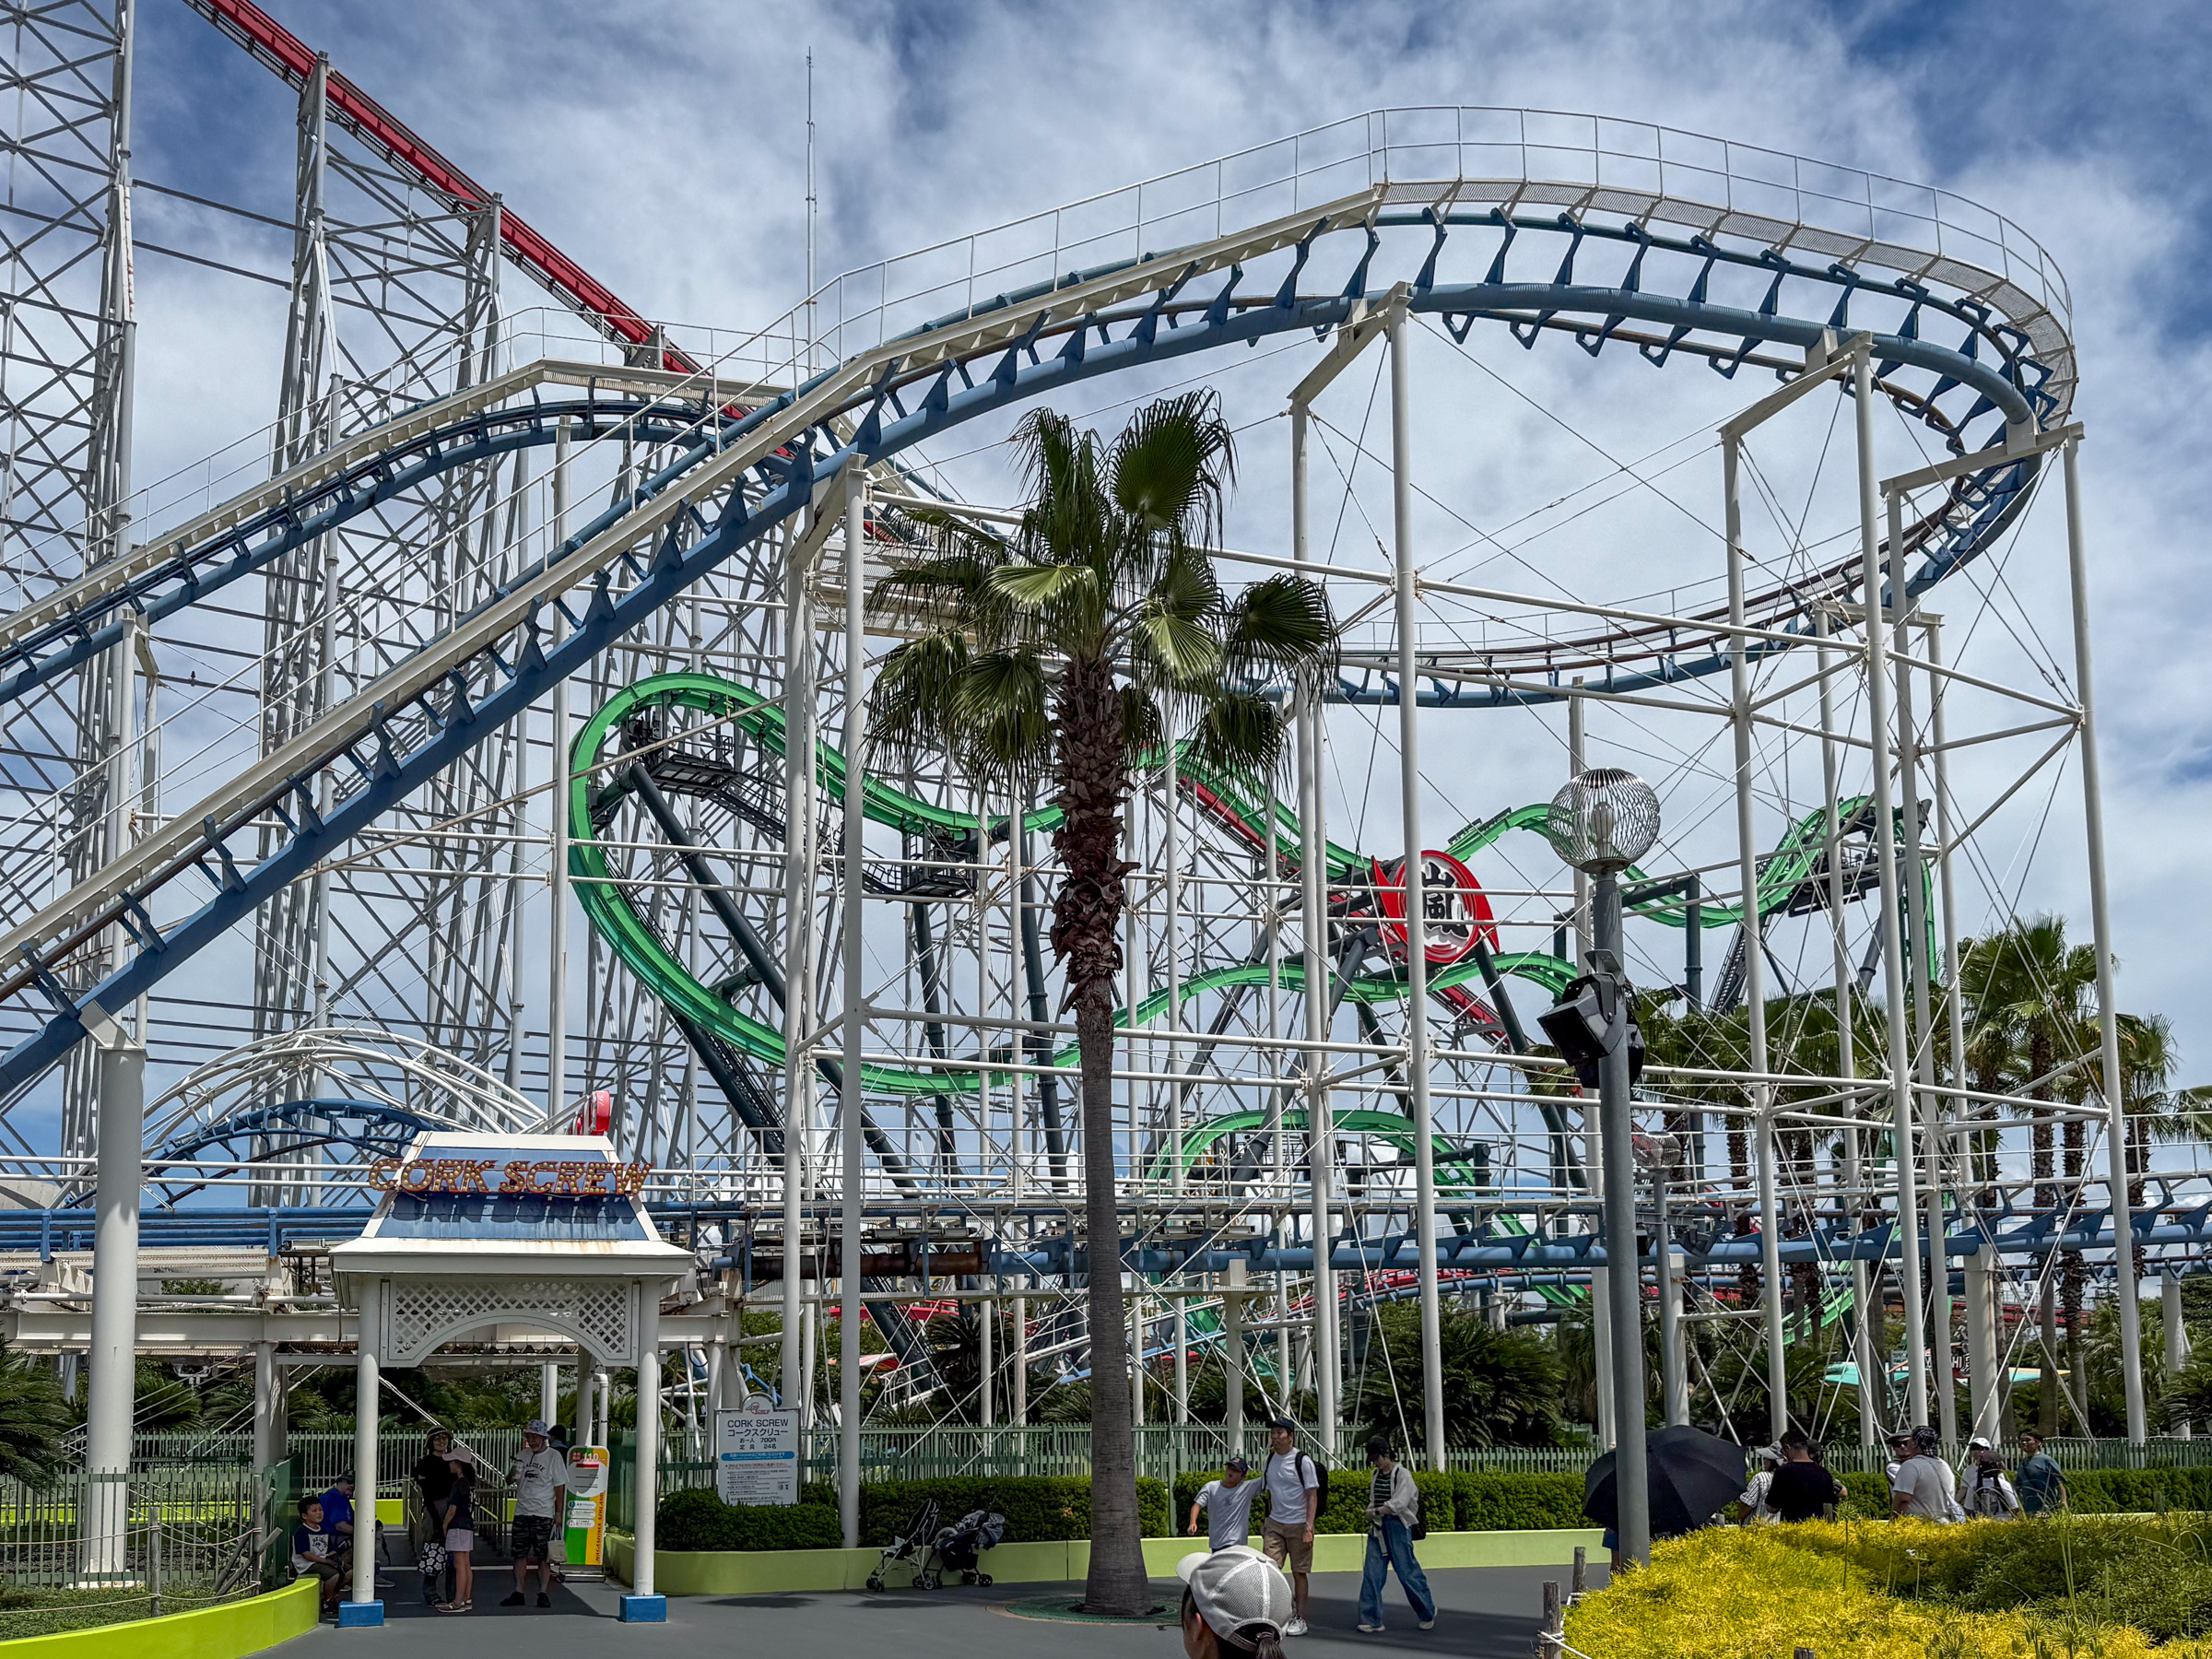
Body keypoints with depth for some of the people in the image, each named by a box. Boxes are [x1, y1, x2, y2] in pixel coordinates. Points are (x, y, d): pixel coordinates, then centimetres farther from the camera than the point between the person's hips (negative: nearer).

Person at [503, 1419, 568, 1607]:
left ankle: (543, 1594, 2)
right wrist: (512, 1475, -8)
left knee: (544, 1556, -3)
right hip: (522, 1512, 4)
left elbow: (559, 1486, -1)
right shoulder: (522, 1455, 11)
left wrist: (558, 1512, -5)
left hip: (543, 1514, -4)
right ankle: (518, 1593, 9)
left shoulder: (554, 1456, -2)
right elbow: (510, 1481, 16)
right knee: (519, 1554, 4)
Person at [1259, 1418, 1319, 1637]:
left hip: (1298, 1525, -5)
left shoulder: (1303, 1461, -8)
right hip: (1274, 1524, 5)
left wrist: (1308, 1528, -16)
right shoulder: (1268, 1461, 9)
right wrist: (1267, 1522, 21)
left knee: (1299, 1573, 2)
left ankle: (1299, 1619, 11)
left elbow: (1312, 1496, -9)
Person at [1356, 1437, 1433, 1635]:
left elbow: (1399, 1504, -17)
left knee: (1407, 1572, 0)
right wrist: (1370, 1513, 3)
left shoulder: (1402, 1474, -8)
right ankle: (1371, 1620, 0)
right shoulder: (1377, 1474, 13)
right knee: (1372, 1573, -2)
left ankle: (1428, 1614, 20)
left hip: (1397, 1527, -6)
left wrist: (1376, 1511, -12)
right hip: (1377, 1529, 6)